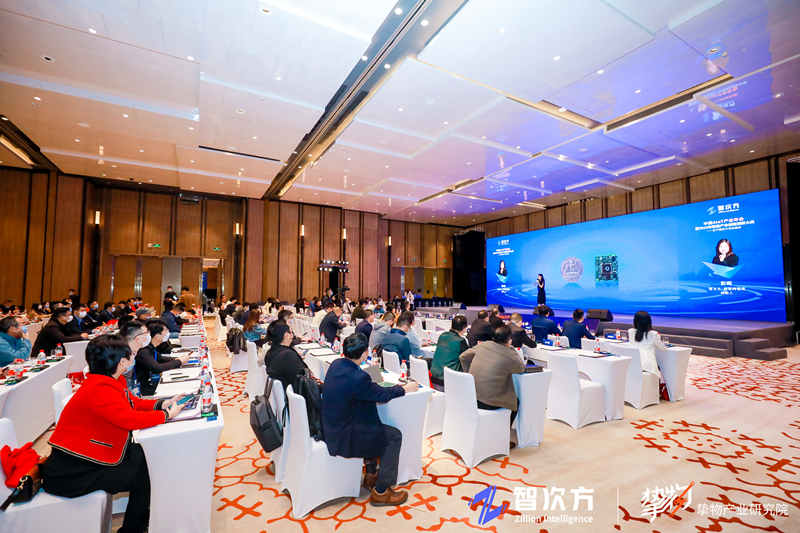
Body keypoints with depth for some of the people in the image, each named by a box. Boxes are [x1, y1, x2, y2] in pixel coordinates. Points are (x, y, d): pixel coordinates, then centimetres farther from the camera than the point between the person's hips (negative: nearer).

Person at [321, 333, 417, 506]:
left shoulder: (336, 364, -5)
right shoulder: (358, 378, -30)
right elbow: (382, 395, -14)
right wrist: (405, 388, 1)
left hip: (331, 425, 9)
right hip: (342, 436, -9)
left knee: (375, 426, 27)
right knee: (394, 436, 1)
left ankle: (371, 475, 36)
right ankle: (380, 492, 13)